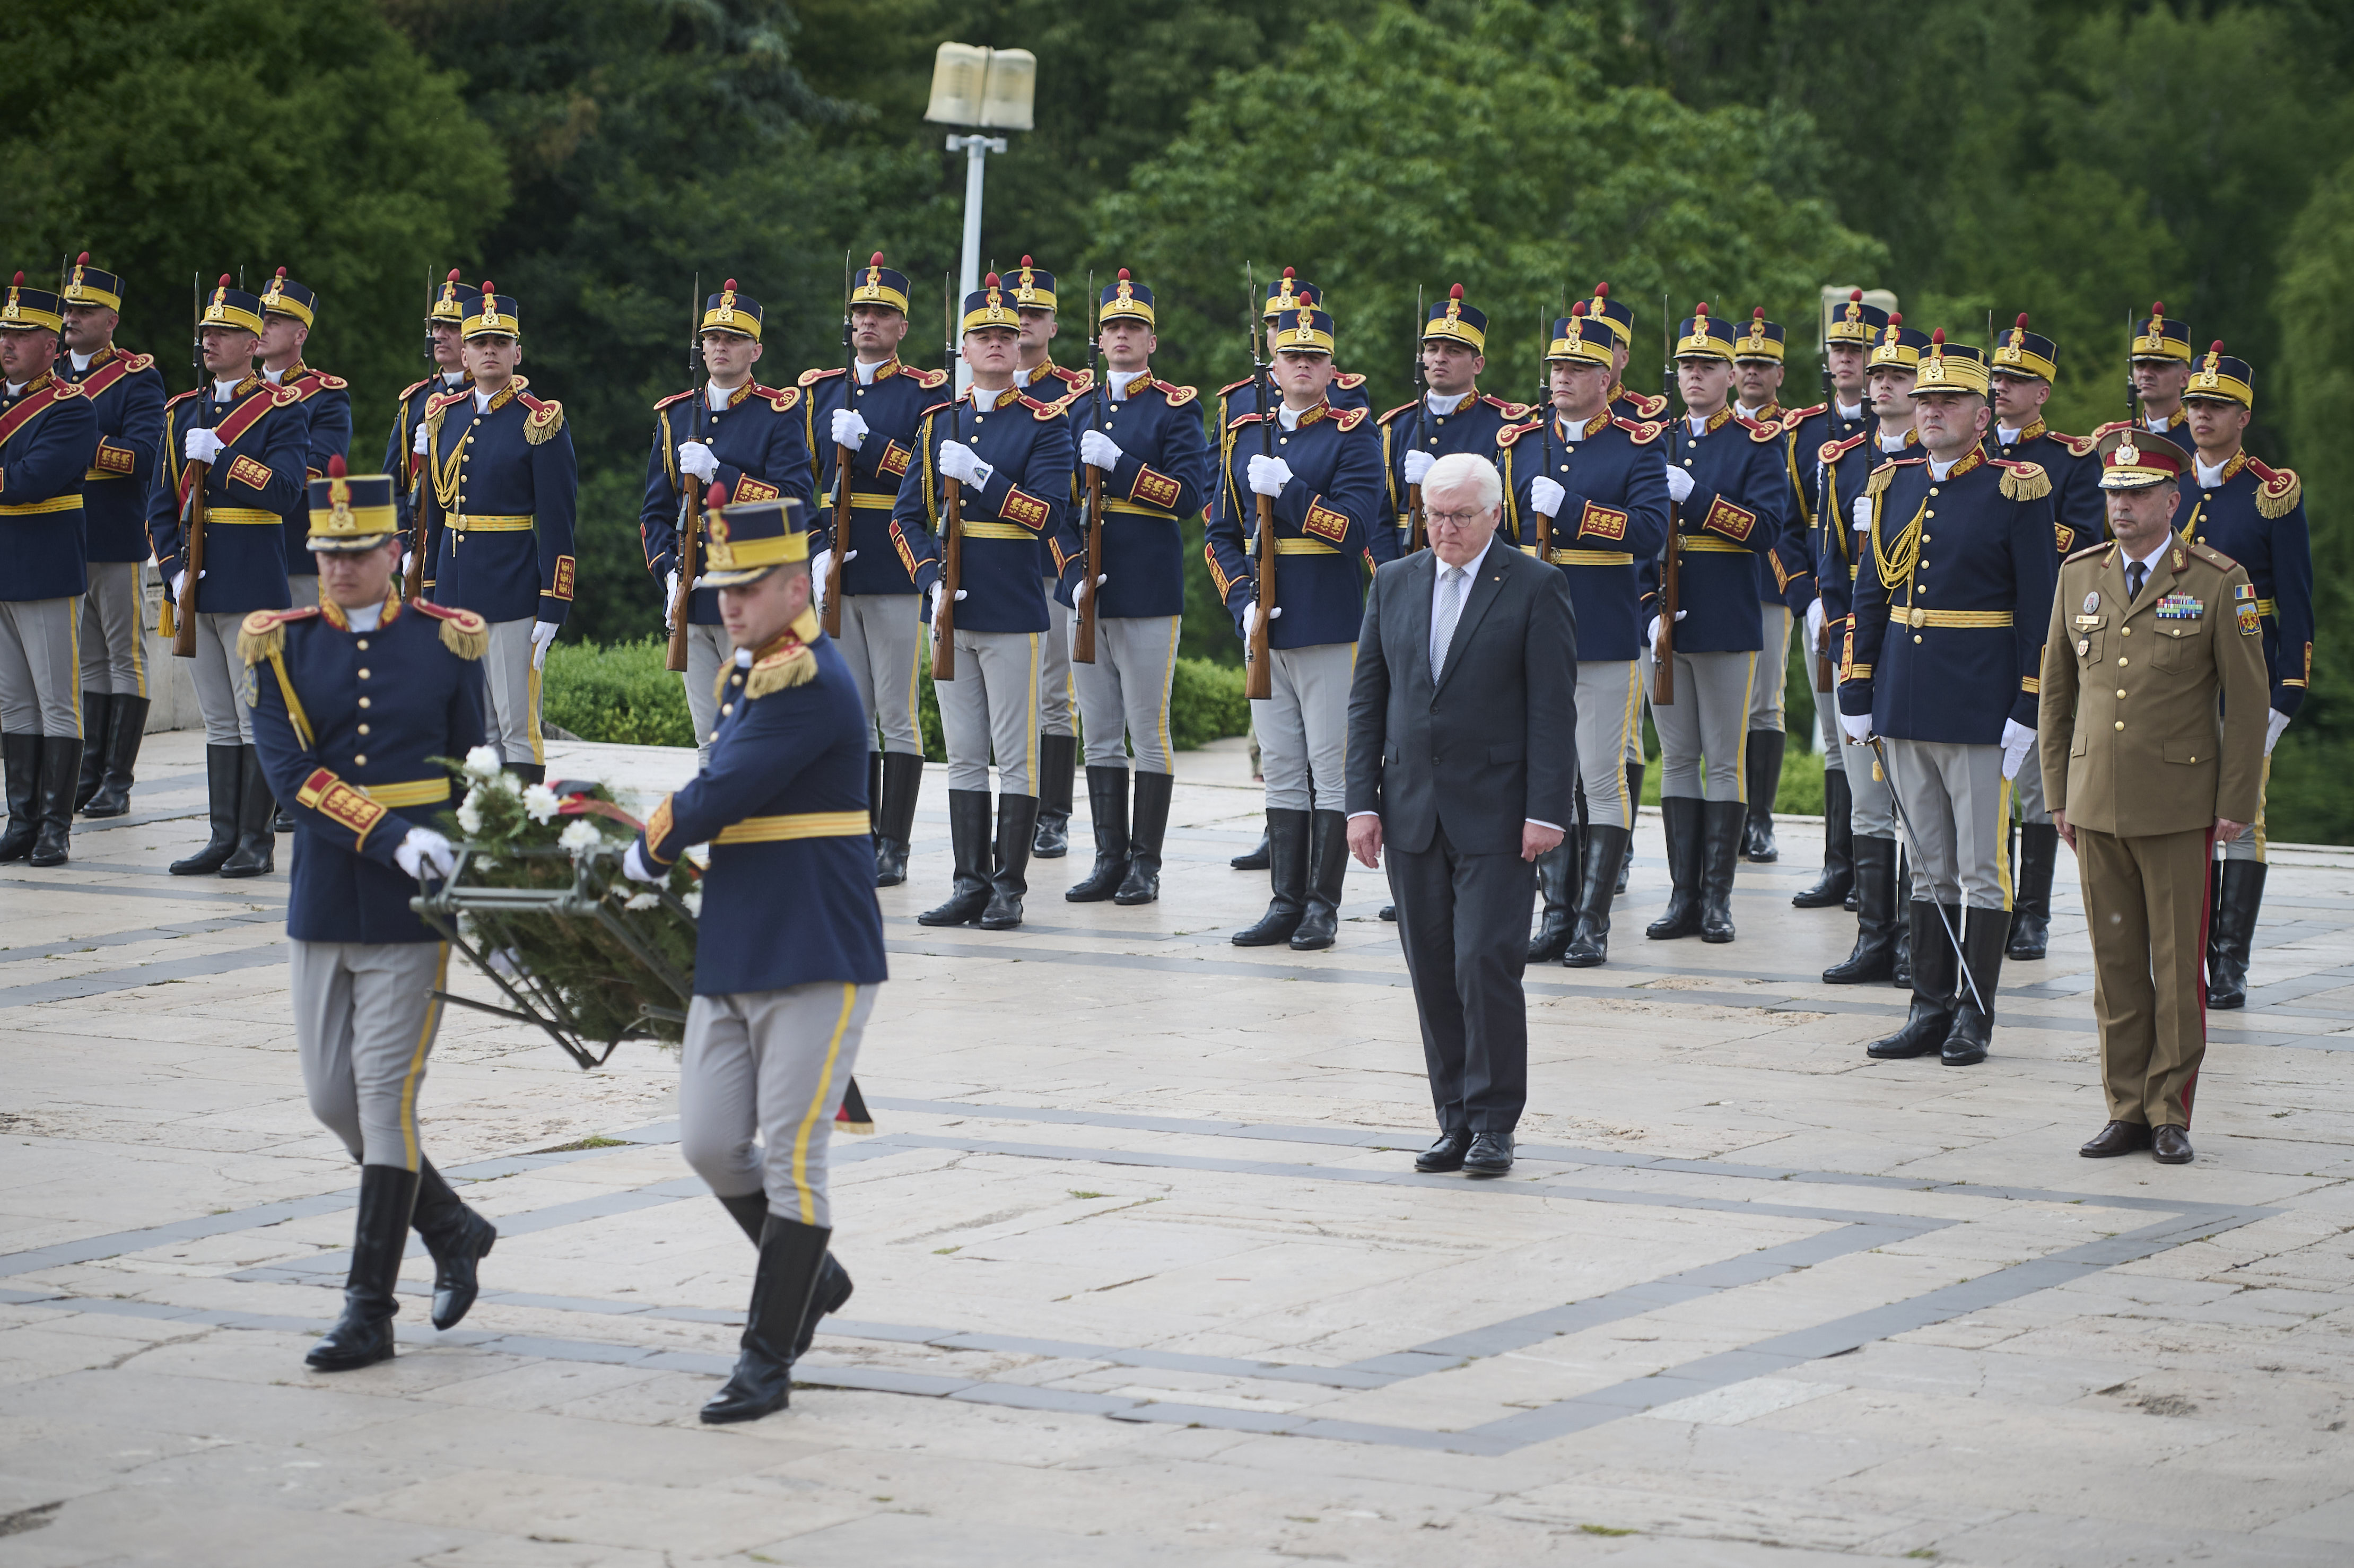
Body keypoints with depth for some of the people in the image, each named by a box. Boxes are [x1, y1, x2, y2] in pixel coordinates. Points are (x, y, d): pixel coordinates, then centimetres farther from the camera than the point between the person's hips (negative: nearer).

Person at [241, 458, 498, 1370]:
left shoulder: (448, 642, 1)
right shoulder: (279, 646, 2)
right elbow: (290, 773, -10)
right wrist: (395, 836, -20)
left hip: (413, 914, -3)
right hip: (322, 907, 3)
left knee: (386, 1099, -5)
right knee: (332, 1098, 9)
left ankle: (370, 1312, -1)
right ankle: (454, 1231, 31)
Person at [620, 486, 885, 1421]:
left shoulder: (810, 685, -17)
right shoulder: (749, 675, 13)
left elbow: (715, 802, -19)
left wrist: (649, 855, -3)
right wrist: (675, 846, 10)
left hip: (818, 963, -9)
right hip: (731, 958, 9)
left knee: (790, 1159, -4)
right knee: (710, 1147, 9)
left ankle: (768, 1362, 2)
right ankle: (815, 1278, 31)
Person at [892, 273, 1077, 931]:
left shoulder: (1045, 425, -2)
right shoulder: (938, 424, 11)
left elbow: (1049, 514, -13)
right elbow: (907, 515, 11)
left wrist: (979, 476, -19)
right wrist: (934, 580, -3)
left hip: (1013, 614, -4)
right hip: (953, 612, 5)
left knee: (1016, 756, -1)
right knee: (964, 757, 8)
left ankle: (1009, 889, 3)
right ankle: (970, 884, 12)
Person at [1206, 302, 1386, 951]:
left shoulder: (1353, 435, -3)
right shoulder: (1244, 436, 11)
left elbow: (1358, 528, -14)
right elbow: (1220, 533, 13)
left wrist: (1286, 490, -19)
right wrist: (1242, 600, -2)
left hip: (1331, 624, -5)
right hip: (1266, 625, 5)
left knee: (1331, 768, -2)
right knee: (1282, 769, 8)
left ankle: (1323, 907, 2)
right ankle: (1286, 902, 12)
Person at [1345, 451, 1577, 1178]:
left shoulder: (1535, 587, -2)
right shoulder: (1395, 584, 11)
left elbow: (1553, 706, -6)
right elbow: (1367, 699, 12)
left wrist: (1546, 811, -12)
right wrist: (1362, 803, 4)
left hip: (1495, 815, -4)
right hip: (1411, 812, 4)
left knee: (1486, 962, -11)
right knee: (1433, 973, 5)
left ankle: (1494, 1123, -1)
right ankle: (1456, 1121, 13)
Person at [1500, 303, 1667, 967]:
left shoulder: (1637, 446, -1)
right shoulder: (1518, 443, 10)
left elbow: (1650, 532, -14)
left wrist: (1568, 508, -19)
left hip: (1605, 634, -4)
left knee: (1602, 780, -2)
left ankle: (1593, 922, 1)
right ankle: (1557, 914, 12)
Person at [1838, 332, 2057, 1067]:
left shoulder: (2017, 491, -6)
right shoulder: (1893, 486, 10)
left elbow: (2039, 609, -7)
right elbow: (1870, 595, 14)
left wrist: (2027, 710, -11)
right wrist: (1856, 697, 10)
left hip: (1980, 706, -5)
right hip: (1905, 704, 5)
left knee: (1981, 869, 0)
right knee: (1929, 867, 11)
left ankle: (1973, 1018, 5)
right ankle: (1930, 1010, 16)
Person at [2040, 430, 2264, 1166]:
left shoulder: (2219, 582, -4)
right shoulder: (2079, 575, 8)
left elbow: (2248, 702, -2)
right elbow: (2057, 691, 14)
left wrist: (2236, 803, -6)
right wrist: (2058, 795, 11)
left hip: (2180, 808, -4)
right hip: (2097, 804, 4)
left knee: (2178, 963, 1)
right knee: (2115, 963, 7)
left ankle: (2171, 1112, 9)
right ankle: (2127, 1109, 13)